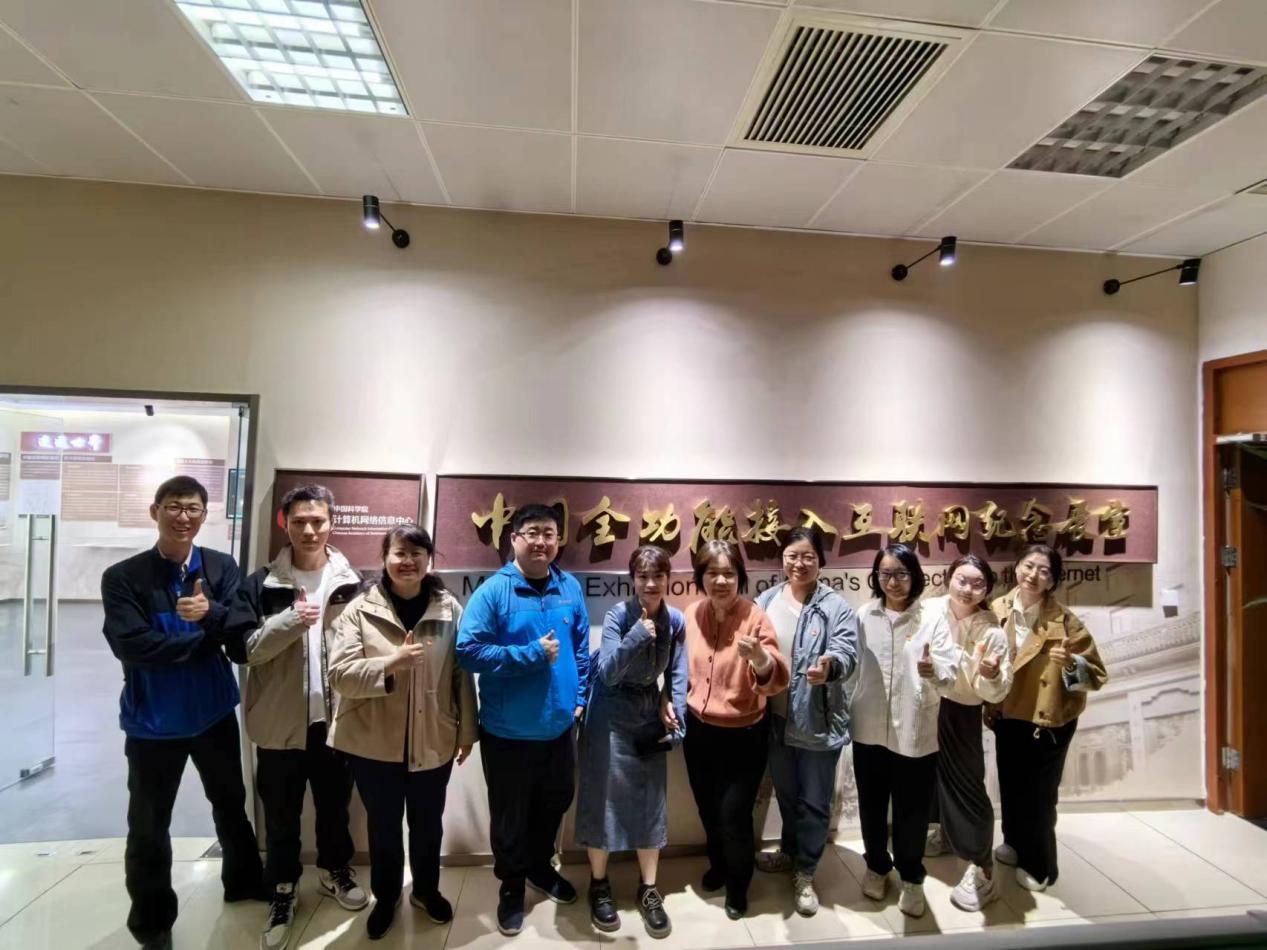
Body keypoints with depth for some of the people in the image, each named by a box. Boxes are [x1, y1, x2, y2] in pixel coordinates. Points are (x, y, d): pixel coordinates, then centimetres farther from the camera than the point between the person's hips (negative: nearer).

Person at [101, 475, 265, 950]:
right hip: (152, 720, -2)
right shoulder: (123, 576, -11)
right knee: (148, 825, 15)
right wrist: (209, 639, -18)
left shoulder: (222, 567, -5)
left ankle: (244, 885, 45)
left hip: (215, 712, 2)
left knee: (231, 805, 21)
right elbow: (133, 645, -21)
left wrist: (212, 613, -31)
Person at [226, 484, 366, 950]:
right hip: (281, 719, -1)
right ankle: (283, 889, 39)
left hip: (336, 717, 1)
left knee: (335, 803, 20)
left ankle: (335, 870, 43)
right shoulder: (261, 584, -6)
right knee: (281, 813, 16)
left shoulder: (351, 582, -4)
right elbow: (246, 647, -11)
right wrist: (291, 620, -28)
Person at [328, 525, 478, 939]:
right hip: (374, 744, 0)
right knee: (383, 826, 19)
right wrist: (390, 663, -32)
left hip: (433, 742, 1)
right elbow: (339, 674, -15)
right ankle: (385, 897, 45)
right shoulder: (360, 610, -7)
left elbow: (462, 675, -1)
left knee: (428, 823, 20)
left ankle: (426, 890, 46)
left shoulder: (450, 609, -5)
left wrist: (467, 731, 3)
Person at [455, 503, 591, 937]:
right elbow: (469, 650, -21)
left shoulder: (570, 588, -2)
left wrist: (579, 696, 5)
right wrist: (533, 654, -24)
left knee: (554, 805, 24)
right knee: (510, 816, 16)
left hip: (558, 727, 5)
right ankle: (511, 886, 42)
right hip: (508, 732, -4)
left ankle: (540, 867, 51)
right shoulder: (493, 591, -17)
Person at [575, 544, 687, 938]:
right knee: (604, 796, 6)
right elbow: (607, 673, -28)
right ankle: (599, 886, 28)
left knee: (652, 799, 9)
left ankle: (648, 890, 27)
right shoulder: (618, 615, -20)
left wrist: (674, 710, -10)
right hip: (612, 713, -3)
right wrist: (638, 634, -37)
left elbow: (677, 673, 1)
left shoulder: (676, 620, -8)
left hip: (650, 711, 4)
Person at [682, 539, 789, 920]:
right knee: (707, 809, 23)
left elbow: (777, 680, -27)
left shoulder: (754, 616, -20)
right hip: (698, 730, 4)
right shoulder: (691, 614, -7)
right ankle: (718, 866, 53)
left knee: (734, 816, 9)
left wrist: (760, 658, -47)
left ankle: (738, 889, 39)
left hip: (744, 734, -4)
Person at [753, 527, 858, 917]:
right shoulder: (766, 601, 1)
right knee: (785, 793, 25)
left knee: (814, 800, 13)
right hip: (777, 718, 4)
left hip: (818, 721, -4)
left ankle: (805, 873, 35)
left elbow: (847, 653, -23)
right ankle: (790, 851, 49)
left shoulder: (836, 607, -12)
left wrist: (829, 666, -41)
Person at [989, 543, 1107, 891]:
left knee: (1039, 793, 10)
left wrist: (1072, 664, -34)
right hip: (1007, 716, 4)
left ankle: (1039, 866, 34)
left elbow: (1097, 674, -15)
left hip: (1049, 719, -4)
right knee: (1010, 785, 21)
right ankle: (1015, 843, 47)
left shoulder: (1064, 620, -18)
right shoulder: (998, 610, -8)